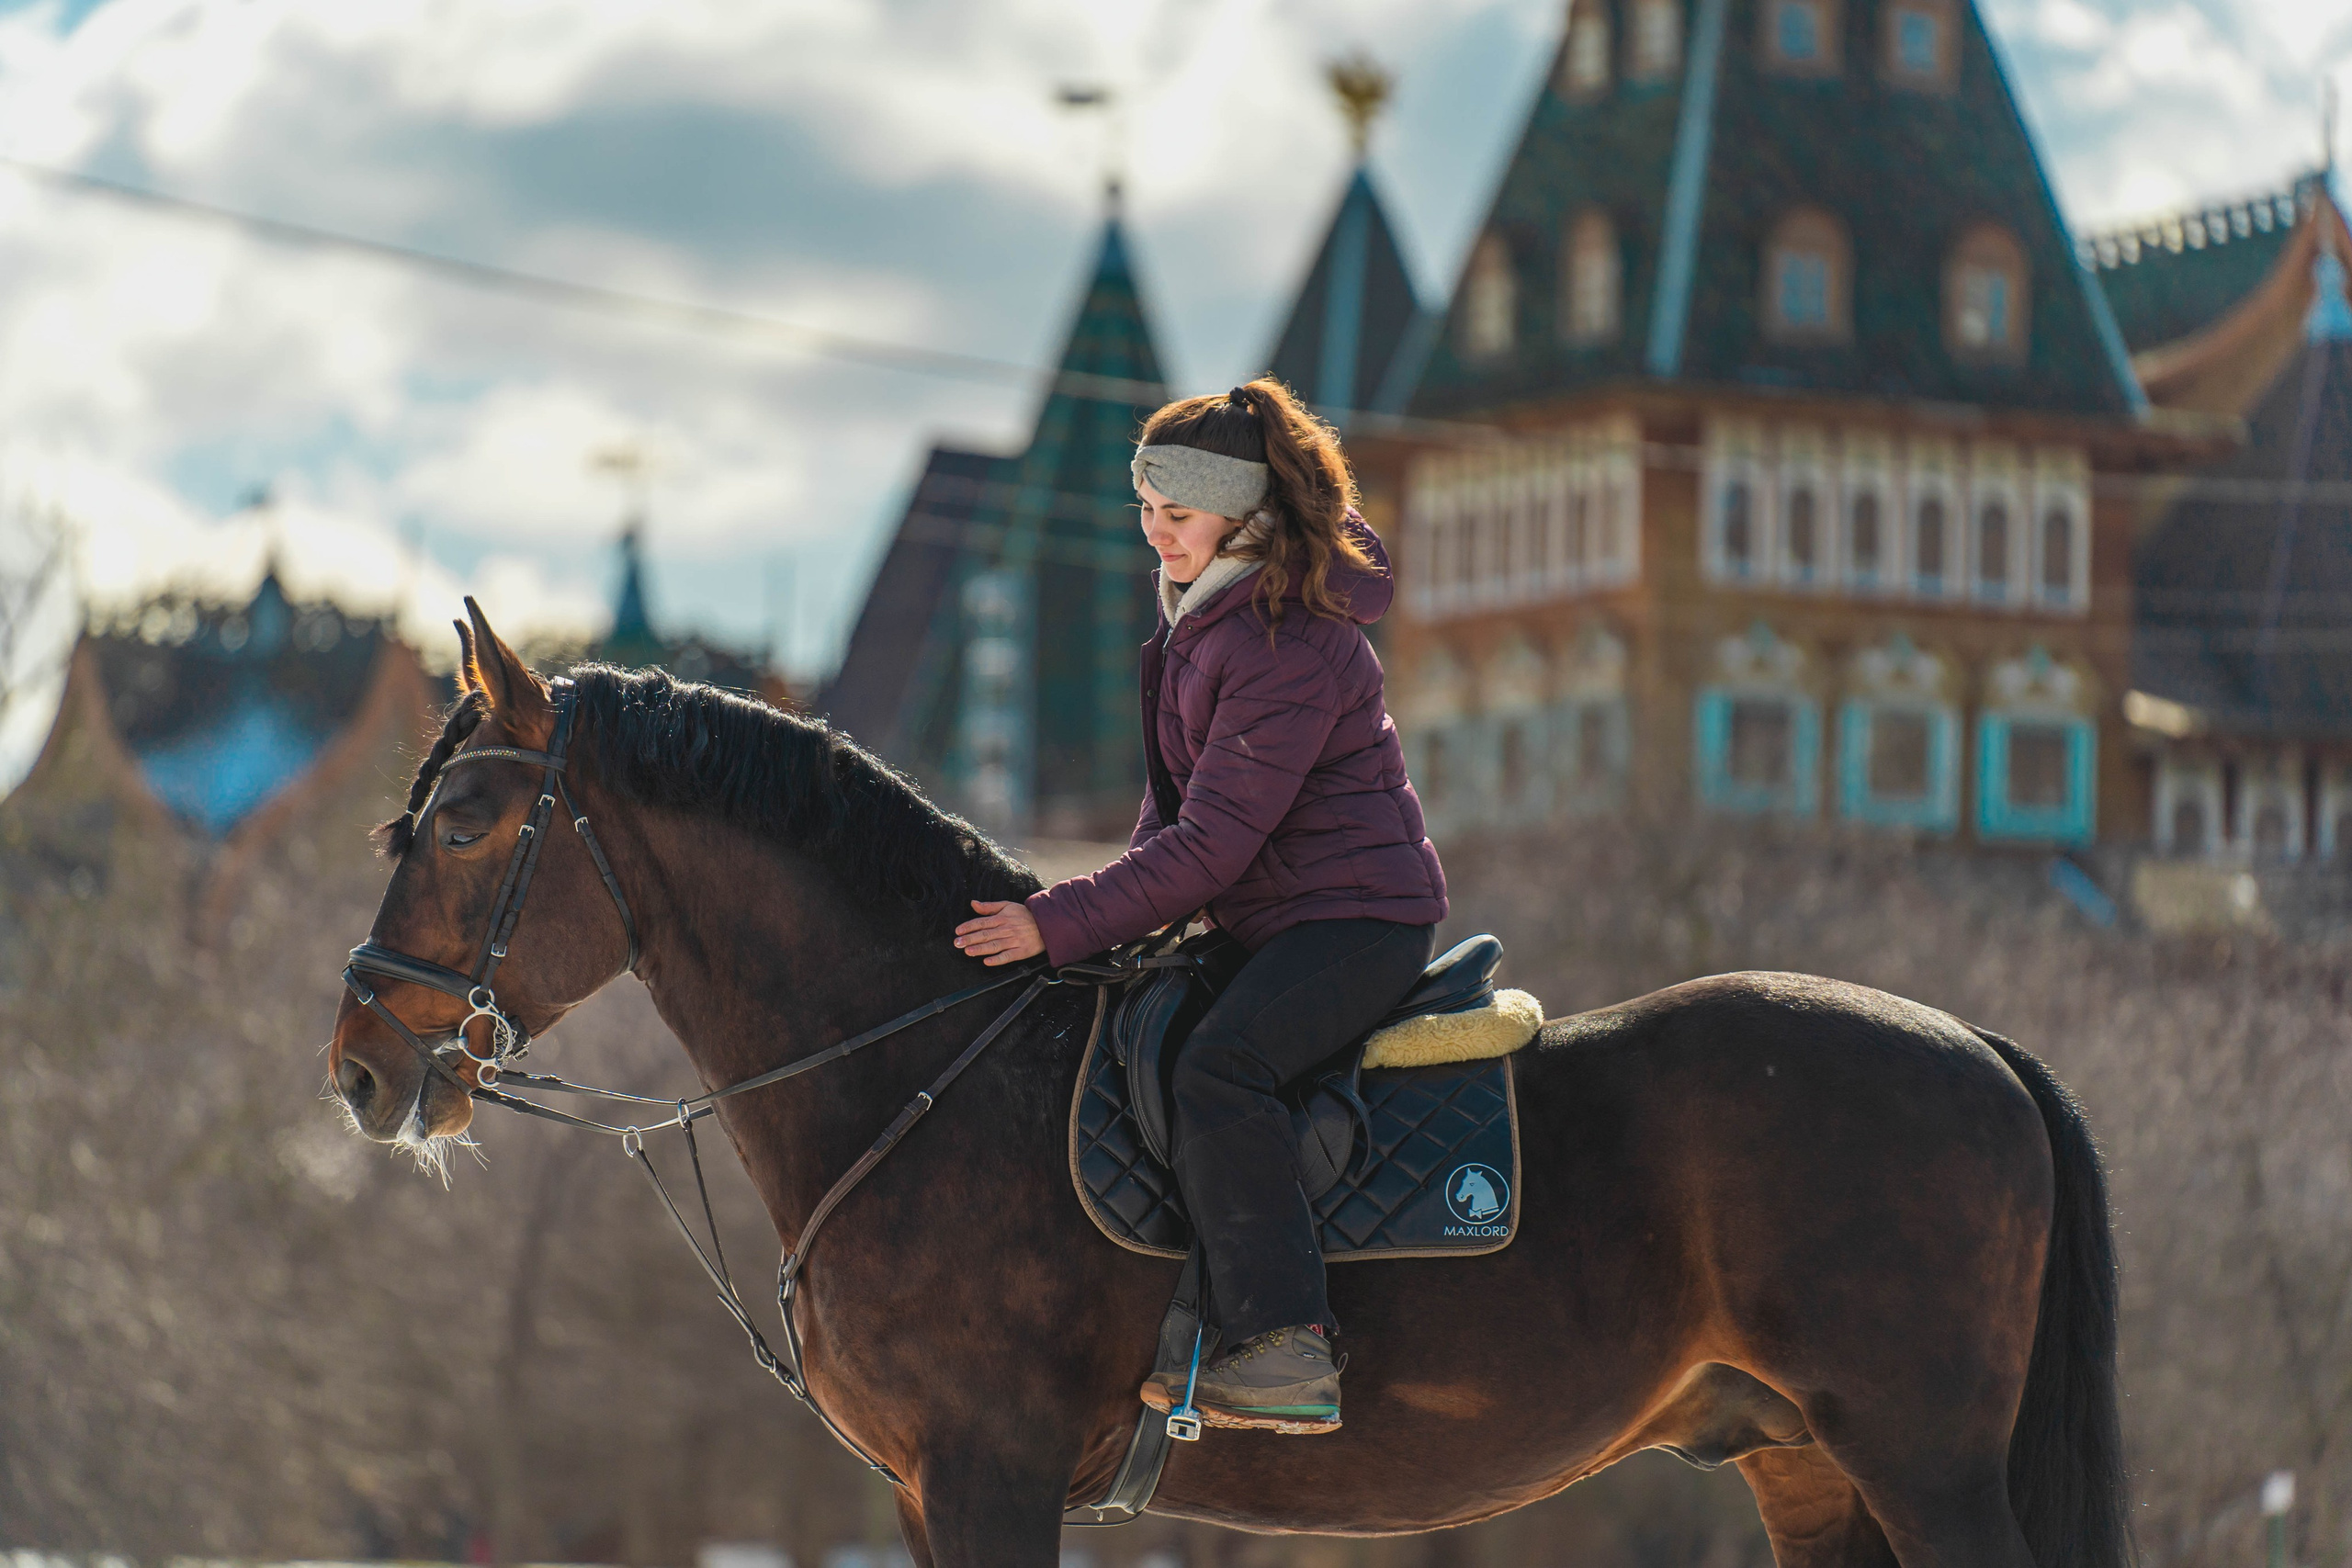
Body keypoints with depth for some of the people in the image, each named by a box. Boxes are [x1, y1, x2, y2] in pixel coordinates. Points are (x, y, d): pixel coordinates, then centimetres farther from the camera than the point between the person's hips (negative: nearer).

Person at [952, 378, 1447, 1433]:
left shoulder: (1290, 650, -23)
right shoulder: (1197, 605, 10)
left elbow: (1212, 844, -25)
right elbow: (1179, 802, 21)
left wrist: (1062, 925, -24)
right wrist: (1124, 906, 9)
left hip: (1358, 916, -11)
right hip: (1267, 920, 11)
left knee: (1217, 1068, -33)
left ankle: (1287, 1352, -36)